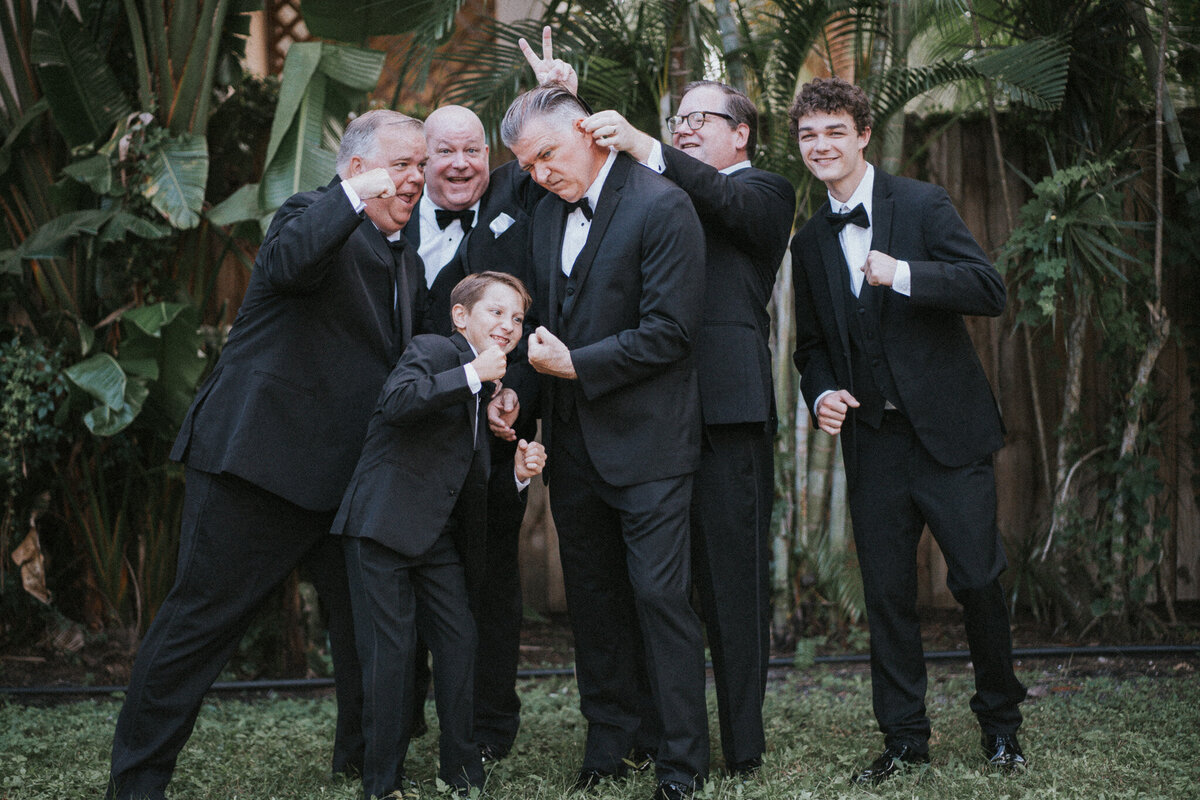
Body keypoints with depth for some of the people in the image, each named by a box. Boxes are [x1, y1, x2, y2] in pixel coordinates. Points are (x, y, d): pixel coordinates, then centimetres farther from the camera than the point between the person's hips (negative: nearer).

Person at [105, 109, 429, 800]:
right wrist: (354, 197, -30)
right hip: (260, 456, -8)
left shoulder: (409, 265, 19)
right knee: (203, 617, -3)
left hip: (349, 476, 8)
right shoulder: (312, 216, -6)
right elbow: (285, 264, -30)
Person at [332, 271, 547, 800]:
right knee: (391, 648, -7)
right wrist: (472, 374, -23)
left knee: (459, 640, 4)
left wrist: (518, 472, 0)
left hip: (439, 536, 8)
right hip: (383, 523, -8)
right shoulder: (432, 350, -5)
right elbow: (396, 401, -27)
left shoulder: (490, 388, 17)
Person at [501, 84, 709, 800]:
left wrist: (576, 365, -14)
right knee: (592, 594, 13)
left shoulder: (661, 206, -12)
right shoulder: (549, 209, 11)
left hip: (646, 441, -7)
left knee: (660, 593, -6)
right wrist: (540, 359, 0)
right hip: (573, 439, 8)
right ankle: (610, 741, 25)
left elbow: (669, 332, -17)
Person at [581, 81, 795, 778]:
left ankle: (744, 750, 3)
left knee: (733, 577, -3)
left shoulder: (765, 192, 6)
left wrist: (643, 145, -25)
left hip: (729, 408, -6)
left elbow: (726, 201, -15)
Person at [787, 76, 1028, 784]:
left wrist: (903, 272, -25)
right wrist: (822, 393, -2)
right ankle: (904, 737, 16)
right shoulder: (811, 242, 12)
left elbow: (990, 290, -13)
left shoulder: (923, 205, -3)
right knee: (887, 593, 5)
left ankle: (1001, 722, 19)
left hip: (948, 431, -4)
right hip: (872, 440, 4)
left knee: (980, 580, 0)